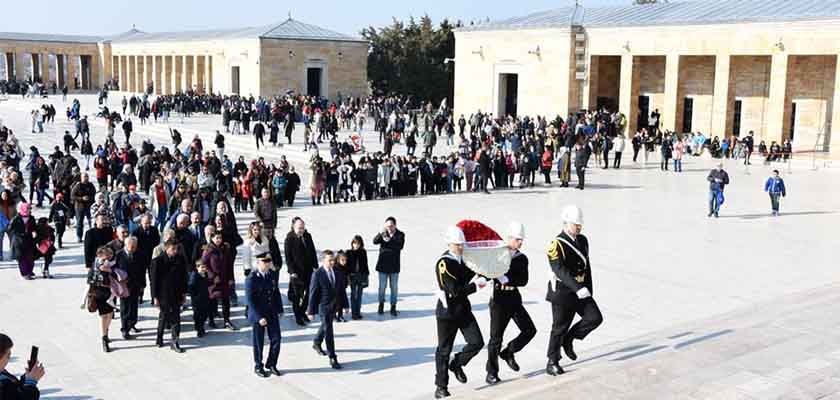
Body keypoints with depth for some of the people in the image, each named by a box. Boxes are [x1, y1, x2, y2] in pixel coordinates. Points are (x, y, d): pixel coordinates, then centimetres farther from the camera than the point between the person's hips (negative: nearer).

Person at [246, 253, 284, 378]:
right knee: (258, 343, 9)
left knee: (276, 340, 5)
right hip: (257, 315, -5)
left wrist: (279, 309, 6)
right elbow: (250, 300, -18)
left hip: (272, 313, 5)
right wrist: (259, 317, -21)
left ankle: (271, 364, 24)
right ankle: (258, 367, 28)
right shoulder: (251, 279, -17)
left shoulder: (273, 274, 1)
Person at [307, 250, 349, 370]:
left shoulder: (338, 272, -2)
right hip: (323, 306, -6)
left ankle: (317, 344, 50)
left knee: (325, 326, 25)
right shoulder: (317, 274, -18)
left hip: (334, 305, 6)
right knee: (328, 331, -5)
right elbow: (313, 293, -14)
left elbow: (342, 289, 6)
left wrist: (345, 305, 6)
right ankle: (332, 358, 0)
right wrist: (311, 311, -12)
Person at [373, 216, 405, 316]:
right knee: (382, 286, 8)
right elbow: (375, 241, -15)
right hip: (383, 264, 0)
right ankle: (381, 304, 25)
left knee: (394, 287, 5)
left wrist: (389, 241, -27)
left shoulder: (400, 234, -1)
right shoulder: (383, 234, 1)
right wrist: (381, 233, -31)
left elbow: (400, 246, -16)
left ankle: (393, 307, 15)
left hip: (394, 265, 0)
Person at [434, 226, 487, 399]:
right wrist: (476, 285, -18)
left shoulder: (463, 258, 4)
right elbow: (455, 290, -24)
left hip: (464, 309, 7)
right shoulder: (444, 263, -20)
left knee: (477, 342, 1)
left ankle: (456, 364, 26)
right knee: (444, 350, 5)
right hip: (447, 312, -7)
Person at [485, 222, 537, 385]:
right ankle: (491, 373, 11)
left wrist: (506, 279, -23)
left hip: (515, 299, 4)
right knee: (496, 338, -1)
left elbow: (523, 281, -9)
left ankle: (508, 352, 22)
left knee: (530, 330, -1)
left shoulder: (522, 258, 4)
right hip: (499, 300, -4)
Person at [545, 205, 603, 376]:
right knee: (560, 328, 2)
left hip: (581, 290, 7)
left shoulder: (583, 240, 8)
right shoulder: (556, 245, -17)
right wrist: (578, 288, -36)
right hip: (562, 293, -7)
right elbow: (560, 270, -28)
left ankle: (568, 339, 16)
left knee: (595, 318, -5)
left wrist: (589, 290, 15)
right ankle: (552, 363, 17)